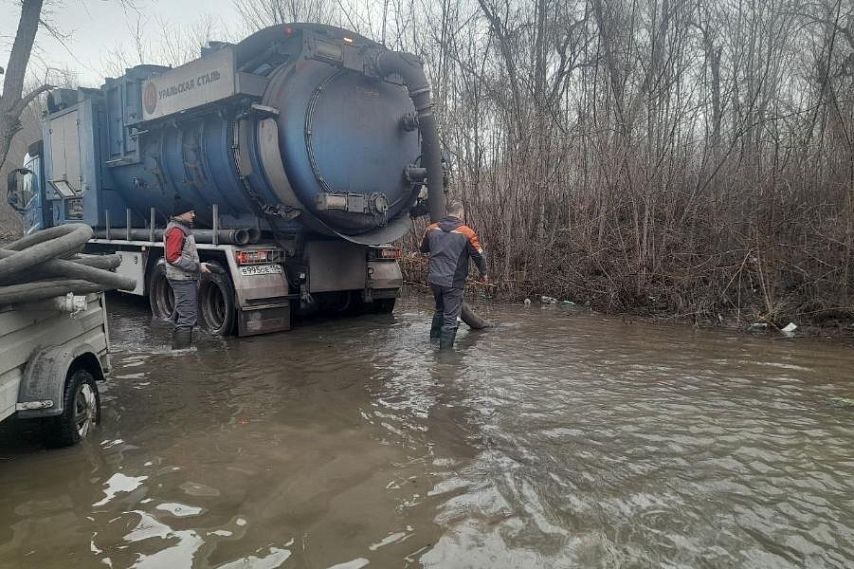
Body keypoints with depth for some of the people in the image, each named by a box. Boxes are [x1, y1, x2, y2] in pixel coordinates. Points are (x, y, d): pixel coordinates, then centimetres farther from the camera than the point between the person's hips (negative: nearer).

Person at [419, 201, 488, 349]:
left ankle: (434, 336, 40)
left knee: (440, 308, 28)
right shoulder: (467, 232, -9)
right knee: (450, 317, 3)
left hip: (434, 279, 6)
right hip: (453, 282, -5)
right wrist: (483, 273, 13)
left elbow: (423, 248, 20)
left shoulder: (432, 228, 4)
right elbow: (479, 255, -3)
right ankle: (445, 348, 7)